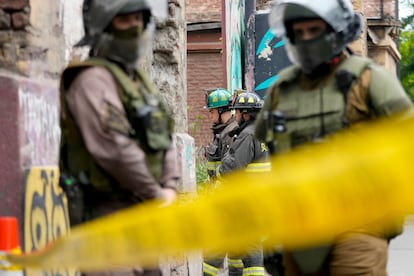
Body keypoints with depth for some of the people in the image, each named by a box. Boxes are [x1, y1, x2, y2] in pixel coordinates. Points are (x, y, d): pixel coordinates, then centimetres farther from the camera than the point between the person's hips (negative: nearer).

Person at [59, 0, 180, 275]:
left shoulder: (138, 80, 18)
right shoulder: (93, 79, -13)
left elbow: (164, 140, 16)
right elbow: (113, 147, -22)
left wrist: (170, 188, -1)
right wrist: (155, 194, -15)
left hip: (145, 212, 10)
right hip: (109, 212, -10)